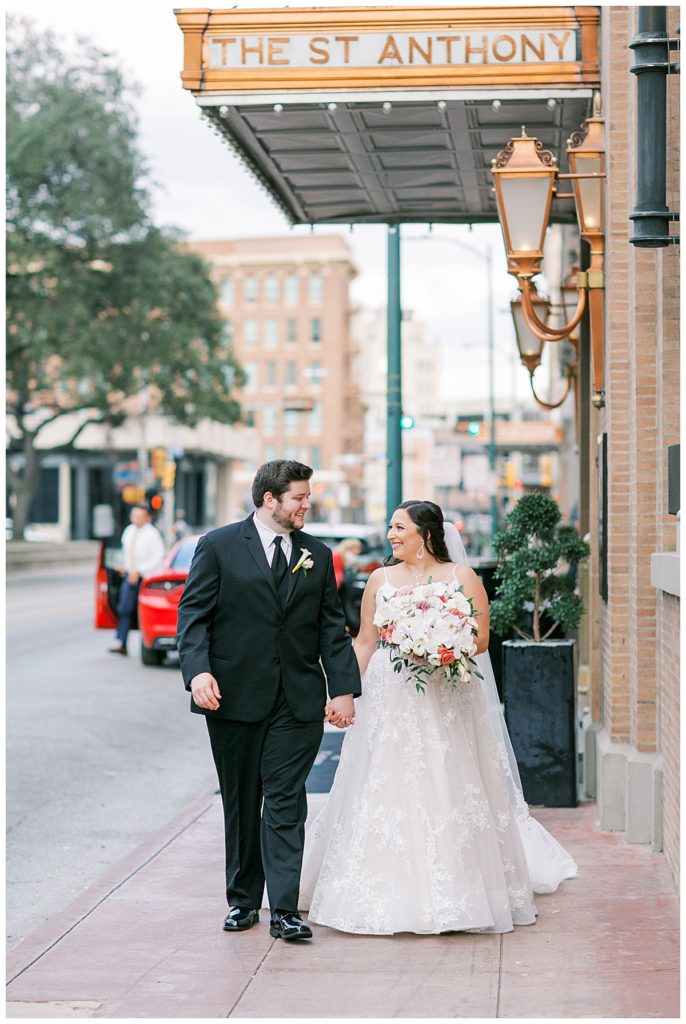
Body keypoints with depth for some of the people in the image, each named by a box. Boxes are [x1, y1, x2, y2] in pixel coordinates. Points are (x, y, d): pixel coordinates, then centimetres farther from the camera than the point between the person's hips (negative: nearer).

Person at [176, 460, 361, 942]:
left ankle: (285, 910, -7)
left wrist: (344, 689, 1)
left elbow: (332, 627, 9)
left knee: (286, 803, -5)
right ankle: (243, 900, 21)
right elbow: (193, 614, -4)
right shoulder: (218, 546, 0)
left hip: (298, 699, 1)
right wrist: (198, 670, -18)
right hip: (234, 697, -1)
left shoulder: (317, 555, 10)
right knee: (241, 803, 9)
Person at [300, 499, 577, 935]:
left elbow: (481, 639, -1)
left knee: (446, 793, -3)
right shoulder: (381, 579, 10)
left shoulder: (461, 577, 2)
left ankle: (452, 895, 7)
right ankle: (390, 895, 9)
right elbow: (364, 642, 11)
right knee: (384, 794, 0)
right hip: (389, 699, 3)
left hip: (445, 699, -3)